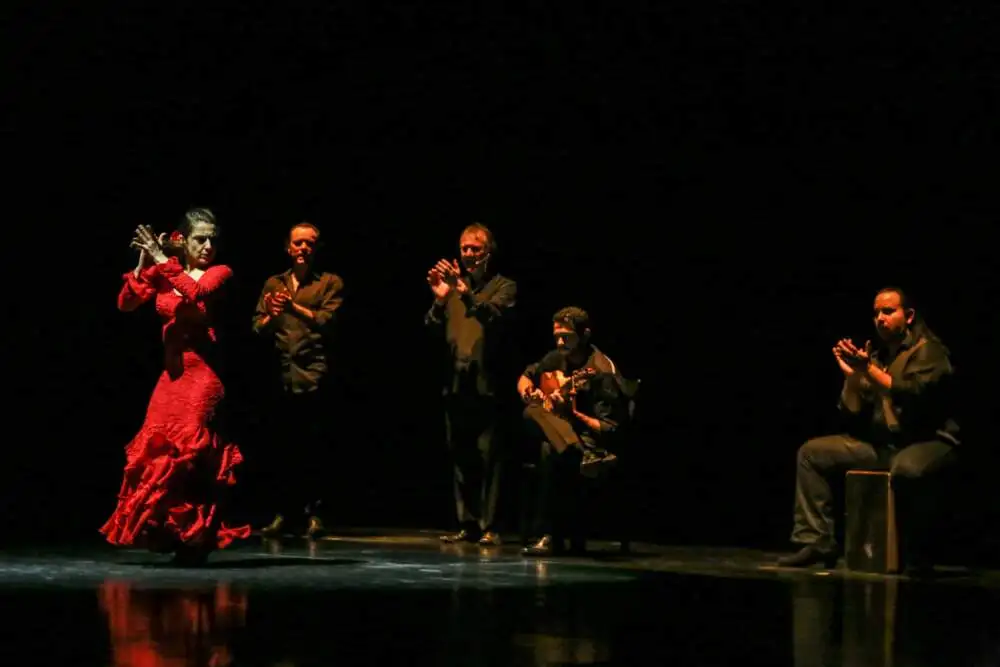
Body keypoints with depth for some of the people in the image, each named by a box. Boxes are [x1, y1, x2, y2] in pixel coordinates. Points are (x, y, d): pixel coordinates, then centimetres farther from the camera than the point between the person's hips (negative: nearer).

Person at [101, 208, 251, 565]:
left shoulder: (219, 273, -3)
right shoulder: (163, 273, 11)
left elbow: (196, 293, -23)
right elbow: (126, 304, 2)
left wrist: (162, 261, -20)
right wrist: (144, 263, -9)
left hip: (201, 374, -6)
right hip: (171, 374, 6)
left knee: (186, 451, -11)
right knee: (160, 451, 5)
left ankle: (194, 539, -4)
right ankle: (175, 535, 16)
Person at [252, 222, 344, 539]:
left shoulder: (330, 283, 9)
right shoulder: (273, 284, 19)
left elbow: (326, 321, -5)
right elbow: (257, 328, 12)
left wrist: (293, 306, -11)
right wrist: (271, 317, -8)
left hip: (313, 377, -3)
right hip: (279, 377, 3)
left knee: (312, 448, -6)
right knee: (280, 448, 1)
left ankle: (313, 513, -1)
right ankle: (283, 513, 7)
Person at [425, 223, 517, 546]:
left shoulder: (503, 286, 4)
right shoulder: (453, 285, 16)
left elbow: (495, 316, -17)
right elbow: (433, 329, 6)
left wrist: (468, 294, -32)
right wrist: (439, 300, -12)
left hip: (486, 382, -5)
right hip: (456, 383, 5)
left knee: (487, 456, -7)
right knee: (460, 457, 6)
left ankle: (489, 526, -7)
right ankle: (467, 524, 10)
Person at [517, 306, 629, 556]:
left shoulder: (602, 373, -16)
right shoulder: (558, 359, 5)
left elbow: (609, 430, -19)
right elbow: (526, 376, 24)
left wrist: (571, 414, -31)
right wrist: (528, 392, 0)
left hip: (590, 438, -7)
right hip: (560, 433, 7)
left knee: (551, 451, -39)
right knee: (533, 413, -27)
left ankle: (550, 535, -34)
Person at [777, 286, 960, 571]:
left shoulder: (929, 351, -4)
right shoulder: (877, 356, 15)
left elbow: (912, 393, -22)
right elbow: (853, 413, 13)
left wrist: (869, 369, -21)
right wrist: (851, 375, -1)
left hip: (927, 441, -8)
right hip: (881, 444, 8)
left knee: (905, 468, -42)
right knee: (812, 453, 0)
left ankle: (915, 555, -27)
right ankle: (817, 541, -5)